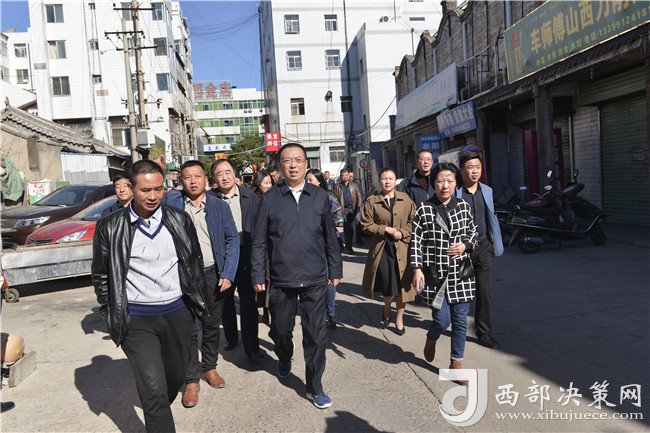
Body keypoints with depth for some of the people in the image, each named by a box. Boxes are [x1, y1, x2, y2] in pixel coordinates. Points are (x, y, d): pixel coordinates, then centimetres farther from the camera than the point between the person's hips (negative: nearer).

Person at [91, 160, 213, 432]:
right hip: (135, 320, -3)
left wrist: (201, 303, 9)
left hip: (177, 313, 3)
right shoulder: (110, 227, -6)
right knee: (153, 389, -7)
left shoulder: (180, 221, 0)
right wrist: (111, 316, 2)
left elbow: (195, 263, 9)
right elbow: (100, 276, 3)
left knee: (176, 376, 19)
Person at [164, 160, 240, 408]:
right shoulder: (171, 201, 0)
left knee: (212, 326, 14)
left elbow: (232, 239, 2)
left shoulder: (220, 206, 2)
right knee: (189, 329, 1)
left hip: (214, 274, 2)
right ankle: (192, 380, 16)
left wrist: (228, 274, -6)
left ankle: (210, 367, 34)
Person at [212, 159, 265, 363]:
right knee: (226, 302, 16)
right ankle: (231, 339, 34)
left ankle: (252, 347, 11)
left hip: (246, 257, 0)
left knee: (248, 303, 1)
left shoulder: (249, 196, 1)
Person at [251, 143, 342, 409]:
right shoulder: (270, 198, -3)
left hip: (315, 279, 0)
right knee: (281, 329, 18)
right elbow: (259, 240, 0)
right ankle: (284, 358, 51)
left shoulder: (320, 197, 1)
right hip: (281, 280, 0)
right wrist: (258, 275, -1)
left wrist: (335, 270, 8)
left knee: (316, 334, 4)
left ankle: (314, 387, 23)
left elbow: (330, 237, 7)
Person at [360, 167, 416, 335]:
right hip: (381, 248, -1)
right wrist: (385, 229, -12)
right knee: (387, 285, -2)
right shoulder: (371, 202, 0)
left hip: (401, 248, 1)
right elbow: (366, 224, -2)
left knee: (402, 284, 4)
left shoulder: (406, 200, 3)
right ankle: (387, 308, 33)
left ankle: (399, 318, 23)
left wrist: (402, 232, -11)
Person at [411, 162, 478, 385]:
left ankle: (456, 362, 26)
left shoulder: (464, 206, 3)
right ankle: (431, 339, 33)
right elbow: (416, 241, -5)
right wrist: (417, 269, -11)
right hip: (434, 274, -3)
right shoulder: (424, 209, -7)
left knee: (460, 320, 8)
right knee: (442, 319, -3)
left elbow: (473, 233, 13)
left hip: (460, 274, 3)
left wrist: (465, 245, -8)